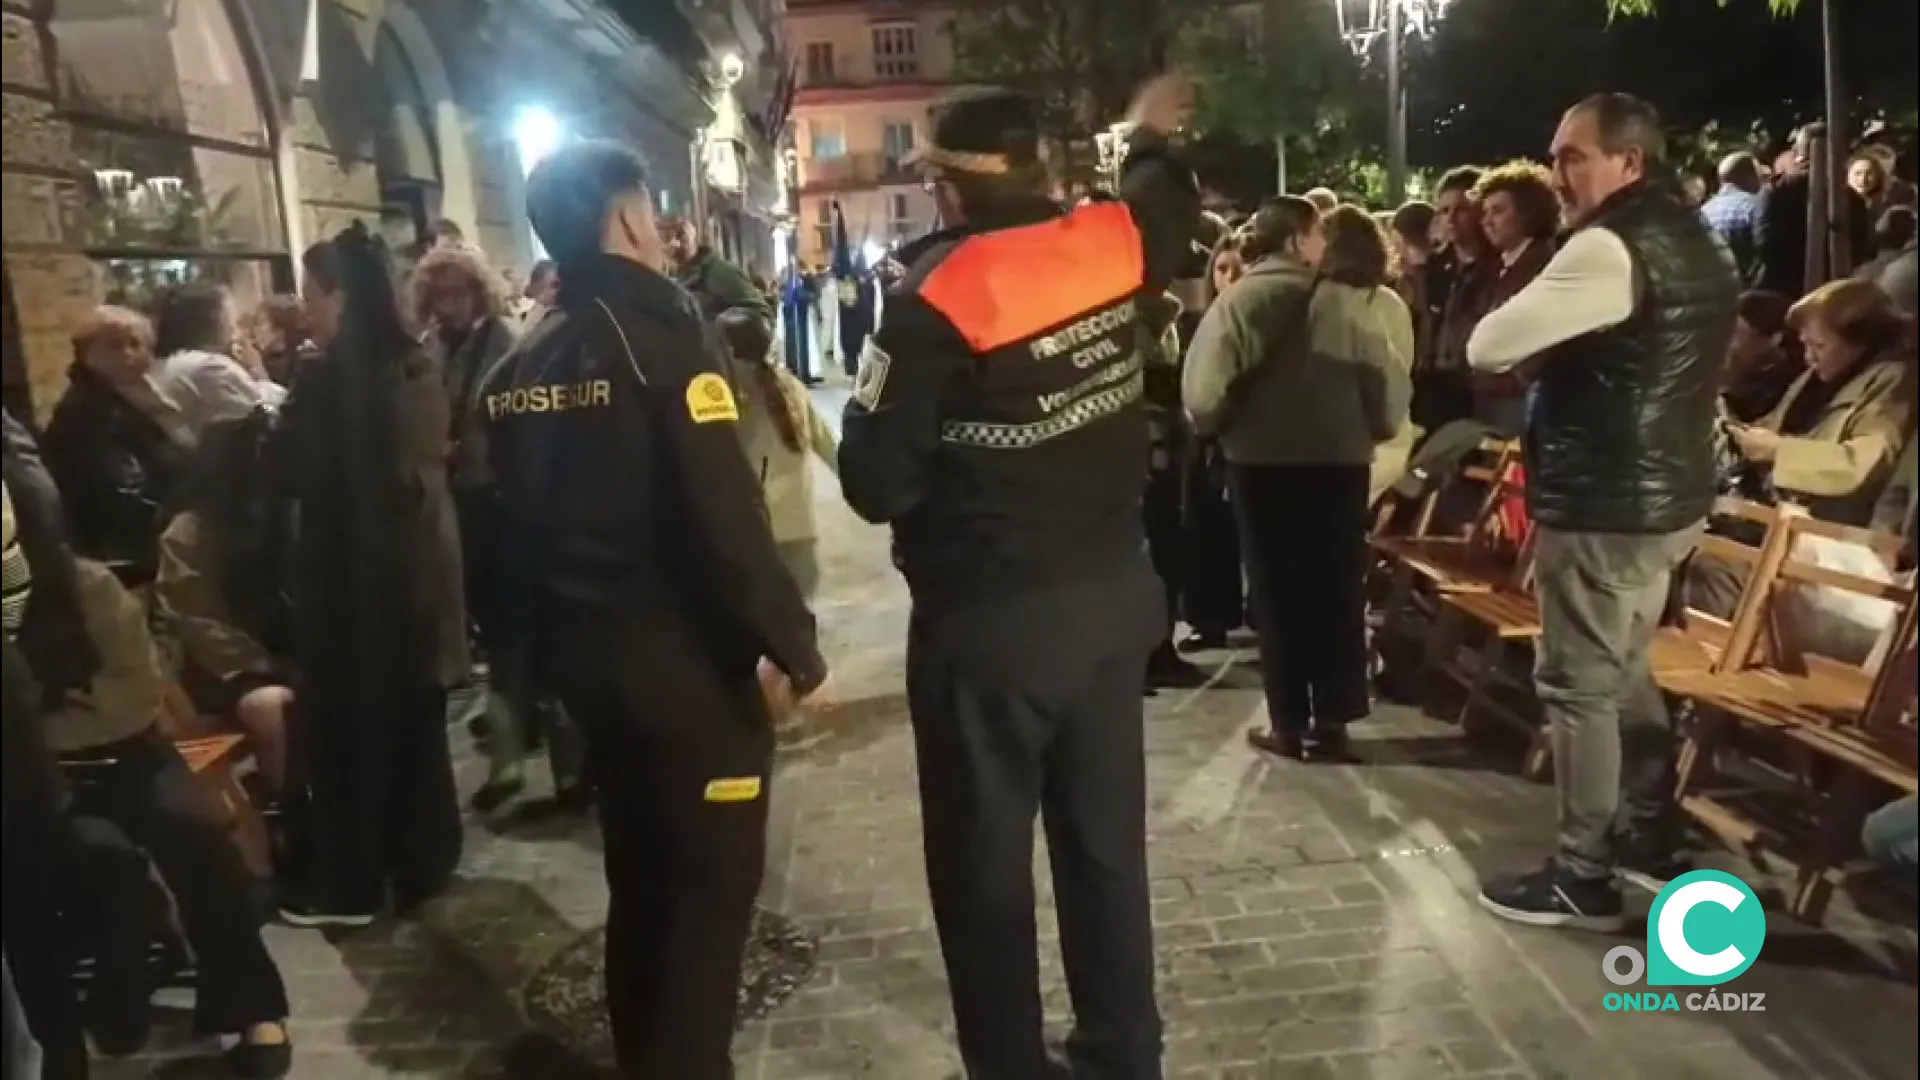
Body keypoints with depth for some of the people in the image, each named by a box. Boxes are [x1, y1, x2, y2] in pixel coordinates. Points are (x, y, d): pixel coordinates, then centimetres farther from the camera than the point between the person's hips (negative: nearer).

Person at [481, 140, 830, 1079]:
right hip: (690, 658, -8)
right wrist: (793, 646, -15)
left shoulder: (518, 367, 7)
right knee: (711, 889, 4)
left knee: (638, 882, 20)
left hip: (588, 658, 8)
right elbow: (726, 516, -22)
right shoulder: (661, 332, -15)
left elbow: (520, 529, 12)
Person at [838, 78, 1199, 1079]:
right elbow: (1169, 205, 25)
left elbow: (873, 480, -16)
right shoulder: (1107, 242, 0)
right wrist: (1153, 137, 45)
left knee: (985, 865, 11)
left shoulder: (937, 296, -17)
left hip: (988, 622, -6)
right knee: (1106, 843, 18)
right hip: (1112, 596, 6)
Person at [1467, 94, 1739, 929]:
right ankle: (1646, 835, 31)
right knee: (1625, 669, 21)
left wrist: (1542, 351, 1)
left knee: (1577, 683, 0)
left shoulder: (1609, 246, -19)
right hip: (1667, 490, 10)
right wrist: (1560, 353, 13)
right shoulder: (1698, 242, 14)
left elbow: (1487, 347, -20)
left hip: (1603, 501, -10)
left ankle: (1583, 878, 9)